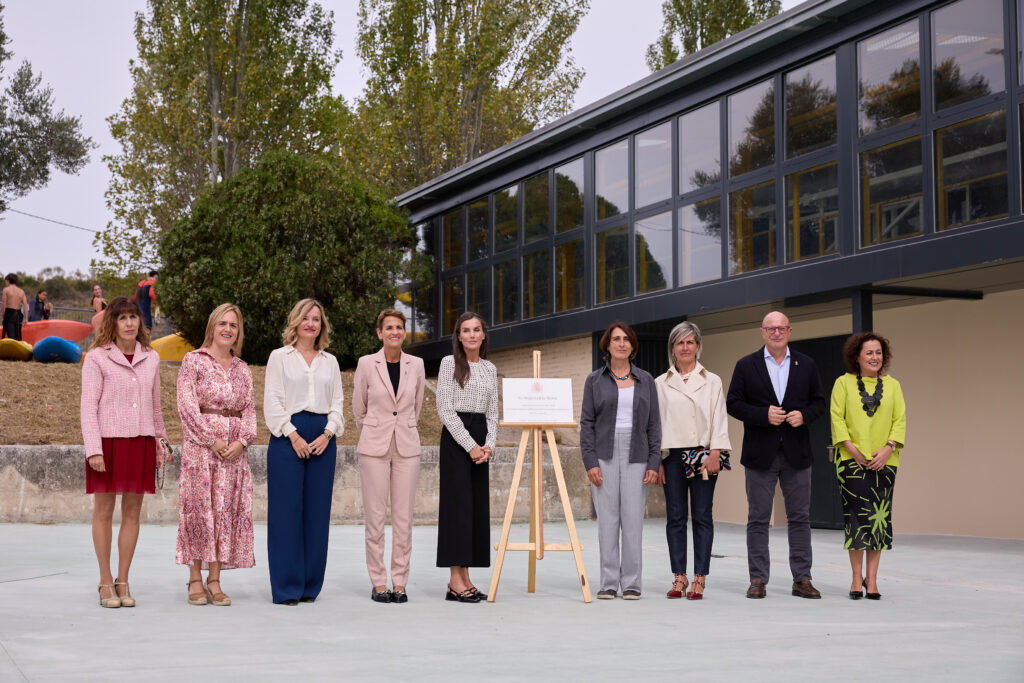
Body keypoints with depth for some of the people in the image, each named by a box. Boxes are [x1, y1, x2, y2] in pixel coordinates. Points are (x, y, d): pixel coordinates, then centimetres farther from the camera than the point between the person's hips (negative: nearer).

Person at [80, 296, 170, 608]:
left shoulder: (150, 358, 10)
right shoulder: (97, 358, -2)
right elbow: (88, 405, -5)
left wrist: (161, 441, 17)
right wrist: (93, 448, -13)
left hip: (141, 441, 4)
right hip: (108, 440, -4)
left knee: (132, 512, 5)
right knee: (103, 511, 1)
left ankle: (123, 581, 13)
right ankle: (106, 582, 9)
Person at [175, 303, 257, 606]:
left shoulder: (242, 368, 15)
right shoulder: (194, 360, 1)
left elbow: (250, 409, 10)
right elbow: (187, 405, -8)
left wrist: (243, 440, -8)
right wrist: (213, 440, -14)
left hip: (234, 448, 4)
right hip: (200, 444, -4)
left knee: (227, 509, 2)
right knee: (199, 508, -3)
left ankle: (214, 580, 8)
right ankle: (195, 580, 4)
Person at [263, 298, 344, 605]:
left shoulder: (330, 361, 16)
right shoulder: (280, 356, 6)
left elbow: (337, 402, 12)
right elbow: (272, 401, -2)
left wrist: (328, 434, -4)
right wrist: (293, 435, -11)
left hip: (322, 439, 4)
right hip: (287, 436, -3)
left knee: (317, 510, 2)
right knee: (287, 509, -6)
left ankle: (310, 585, 9)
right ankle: (286, 587, -1)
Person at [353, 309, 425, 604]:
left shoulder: (416, 364, 3)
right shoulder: (366, 363, -3)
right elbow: (358, 408, 10)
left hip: (406, 446, 2)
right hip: (374, 447, -2)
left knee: (404, 518, 2)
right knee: (376, 517, 0)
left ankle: (399, 583, 10)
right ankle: (378, 583, 8)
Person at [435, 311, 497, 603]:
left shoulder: (490, 369, 13)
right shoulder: (450, 363, -3)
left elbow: (493, 412, 14)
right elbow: (445, 409, -9)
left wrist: (488, 444, -2)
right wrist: (469, 445, -14)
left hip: (480, 439, 6)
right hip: (455, 438, -6)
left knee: (478, 506, 4)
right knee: (458, 503, -9)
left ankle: (465, 578, 8)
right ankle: (455, 582, -9)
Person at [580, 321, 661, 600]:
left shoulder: (645, 380, 9)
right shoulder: (595, 380, 6)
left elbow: (654, 424, 8)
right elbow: (586, 422, 3)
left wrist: (654, 462, -1)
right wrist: (590, 462, -7)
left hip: (636, 456, 1)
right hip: (604, 456, -1)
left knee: (633, 520, -1)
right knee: (607, 520, -1)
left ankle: (632, 583, 6)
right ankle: (608, 583, 6)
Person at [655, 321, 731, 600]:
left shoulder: (712, 381, 8)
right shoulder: (660, 384, 10)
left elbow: (719, 419, 3)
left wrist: (715, 453, -8)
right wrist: (656, 460, 2)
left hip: (703, 455, -1)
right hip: (672, 456, 1)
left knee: (702, 516, -2)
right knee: (675, 517, 2)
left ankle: (699, 579, 0)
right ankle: (679, 577, 7)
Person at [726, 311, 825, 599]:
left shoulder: (806, 365, 9)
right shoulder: (746, 365, 3)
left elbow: (818, 402, 11)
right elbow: (733, 403, 0)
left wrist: (804, 415, -10)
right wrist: (764, 415, -14)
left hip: (796, 453, 2)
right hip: (760, 454, -2)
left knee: (800, 517, 4)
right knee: (758, 519, 2)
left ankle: (802, 579, 11)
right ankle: (758, 579, 8)